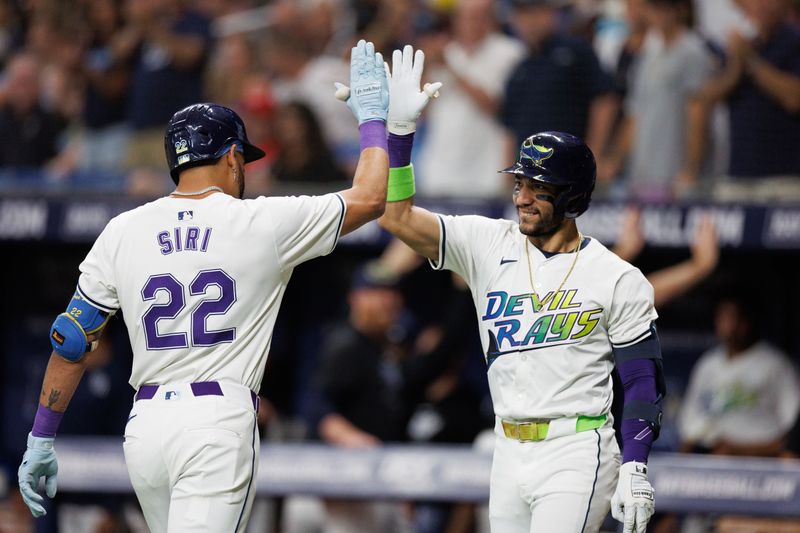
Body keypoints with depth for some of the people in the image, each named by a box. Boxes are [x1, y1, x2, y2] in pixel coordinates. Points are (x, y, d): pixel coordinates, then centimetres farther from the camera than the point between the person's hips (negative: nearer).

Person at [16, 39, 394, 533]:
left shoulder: (123, 232, 7)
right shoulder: (263, 223, -1)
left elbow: (71, 341, 9)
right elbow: (370, 197, 9)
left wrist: (41, 438, 16)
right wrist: (373, 116, 24)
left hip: (145, 426, 5)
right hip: (219, 420, -5)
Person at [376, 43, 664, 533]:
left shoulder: (618, 280, -3)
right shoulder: (490, 246, 7)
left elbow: (645, 382, -3)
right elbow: (397, 218, -1)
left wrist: (635, 470, -12)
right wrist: (398, 129, -12)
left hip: (576, 455, -5)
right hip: (509, 454, 5)